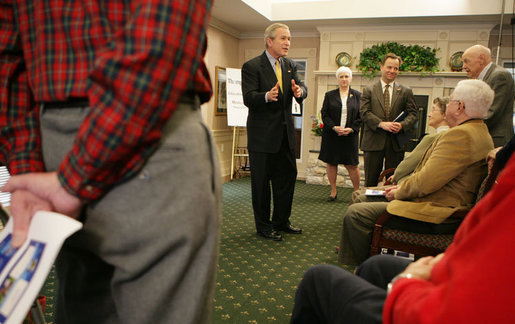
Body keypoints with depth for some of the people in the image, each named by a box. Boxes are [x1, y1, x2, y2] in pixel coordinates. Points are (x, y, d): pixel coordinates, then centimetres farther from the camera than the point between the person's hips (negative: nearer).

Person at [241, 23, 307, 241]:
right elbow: (248, 98, -18)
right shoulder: (252, 66, -9)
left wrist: (299, 91, -21)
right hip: (262, 135, -6)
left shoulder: (290, 66, 12)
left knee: (287, 177, 13)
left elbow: (301, 88, 3)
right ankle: (263, 226, 18)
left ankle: (281, 221, 30)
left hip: (285, 133, 7)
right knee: (261, 181, 3)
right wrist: (267, 96, -37)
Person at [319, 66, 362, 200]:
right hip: (332, 135, 1)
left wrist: (352, 129, -11)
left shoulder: (357, 95, 8)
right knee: (331, 163, 5)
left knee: (352, 165, 0)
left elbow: (360, 116, 4)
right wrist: (334, 127, -13)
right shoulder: (329, 95, 6)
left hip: (350, 135, -1)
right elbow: (324, 114, 1)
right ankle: (333, 191, 17)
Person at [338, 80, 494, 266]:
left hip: (436, 216, -12)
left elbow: (425, 183, -24)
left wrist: (399, 192, -4)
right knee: (362, 198, 19)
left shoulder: (460, 135, -20)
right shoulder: (480, 132, 16)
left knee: (356, 213, -15)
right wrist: (403, 187, 9)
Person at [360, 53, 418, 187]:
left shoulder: (406, 92, 11)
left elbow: (412, 113, 5)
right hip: (374, 141, -1)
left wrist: (402, 125, -15)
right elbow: (364, 112, -4)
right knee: (370, 181, 5)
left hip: (396, 142, 1)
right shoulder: (369, 90, 7)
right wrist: (381, 124, -18)